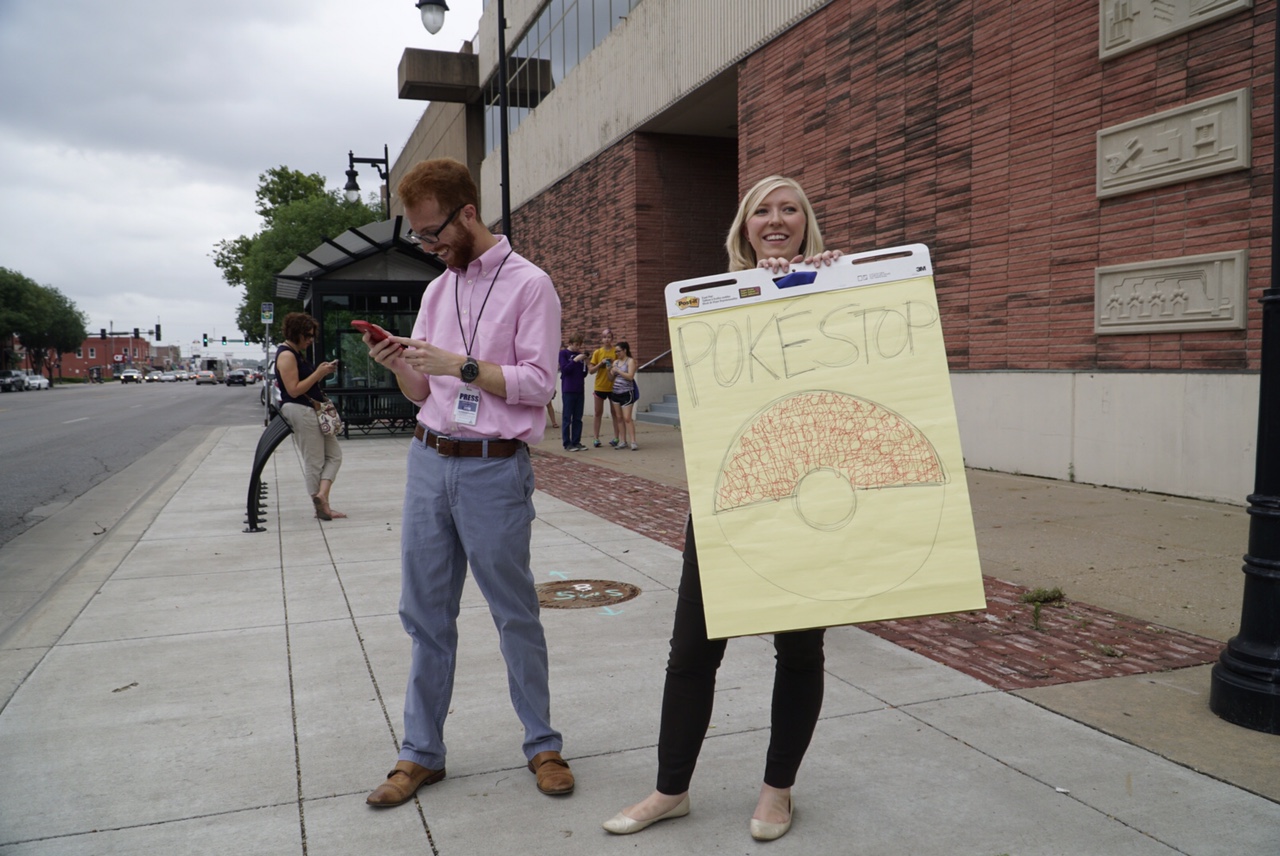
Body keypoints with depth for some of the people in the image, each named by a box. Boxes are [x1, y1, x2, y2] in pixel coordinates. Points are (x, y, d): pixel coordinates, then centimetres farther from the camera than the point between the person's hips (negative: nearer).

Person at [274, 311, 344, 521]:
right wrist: (318, 373, -17)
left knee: (334, 454, 5)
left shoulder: (298, 354, 17)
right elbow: (294, 390, -20)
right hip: (300, 410, -10)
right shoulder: (286, 355, -13)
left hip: (312, 410, 10)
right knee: (314, 462, -5)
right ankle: (321, 504, 0)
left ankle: (321, 496, -4)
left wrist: (322, 372, 5)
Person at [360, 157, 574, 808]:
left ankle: (542, 746, 20)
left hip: (494, 469, -6)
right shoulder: (436, 291, 15)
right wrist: (398, 366, -4)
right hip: (428, 461, 6)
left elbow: (539, 383, -11)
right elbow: (424, 394, 16)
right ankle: (421, 753, 22)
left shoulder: (529, 285, -4)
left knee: (515, 613, 4)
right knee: (425, 613, 10)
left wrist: (460, 365, -16)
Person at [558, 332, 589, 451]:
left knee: (578, 418, 8)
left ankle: (576, 442, 14)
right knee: (567, 418, -1)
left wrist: (585, 362, -4)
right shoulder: (563, 353, -2)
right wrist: (575, 360, -18)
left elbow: (584, 374, 13)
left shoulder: (580, 354, 12)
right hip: (568, 391, -5)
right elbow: (564, 369, -12)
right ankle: (567, 444, 3)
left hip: (579, 390, 5)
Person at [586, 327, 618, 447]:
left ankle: (616, 438, 11)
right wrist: (600, 363, -14)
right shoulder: (597, 352, 2)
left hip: (613, 387, -1)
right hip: (600, 386, 1)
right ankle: (596, 439, 11)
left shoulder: (616, 352, 0)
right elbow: (591, 371, 0)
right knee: (598, 413, 6)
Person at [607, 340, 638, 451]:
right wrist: (609, 370, -5)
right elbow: (611, 378, 13)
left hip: (626, 393, -6)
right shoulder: (615, 362, 13)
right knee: (619, 418, 5)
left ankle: (633, 442, -10)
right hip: (615, 392, 6)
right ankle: (623, 441, 9)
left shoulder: (630, 361, -4)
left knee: (627, 418, -11)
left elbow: (630, 376, -15)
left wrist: (617, 370, -15)